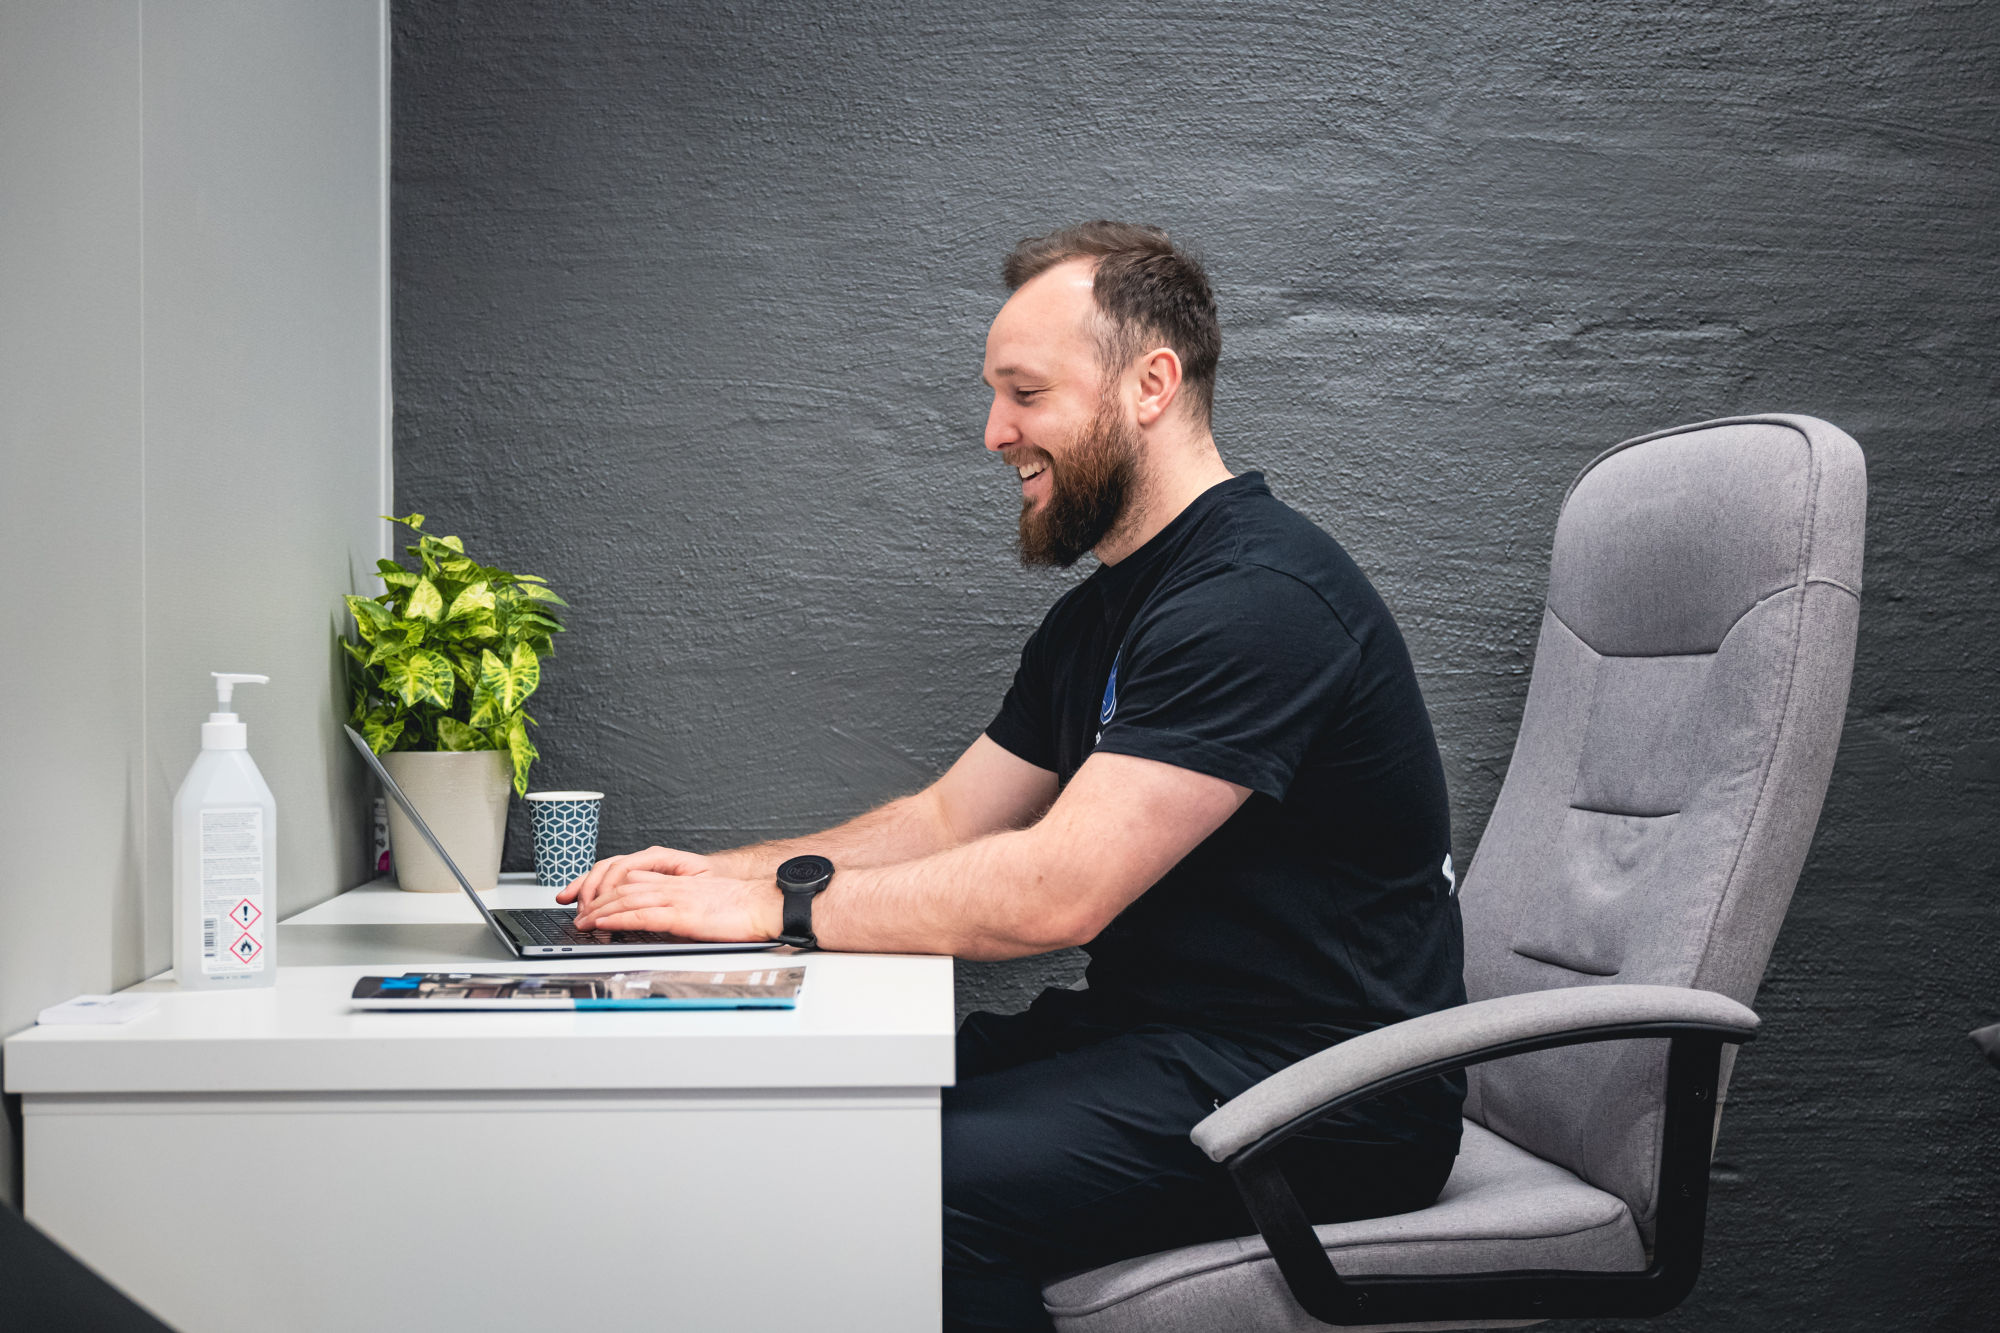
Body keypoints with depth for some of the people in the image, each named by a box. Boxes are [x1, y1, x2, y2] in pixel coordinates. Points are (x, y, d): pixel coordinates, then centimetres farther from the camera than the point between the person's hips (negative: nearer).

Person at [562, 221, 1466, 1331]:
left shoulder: (1259, 599, -19)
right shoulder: (1099, 617, 15)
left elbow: (1056, 889, -24)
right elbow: (950, 820, 17)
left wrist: (777, 904, -18)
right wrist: (722, 871, 3)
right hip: (1154, 1033, 9)